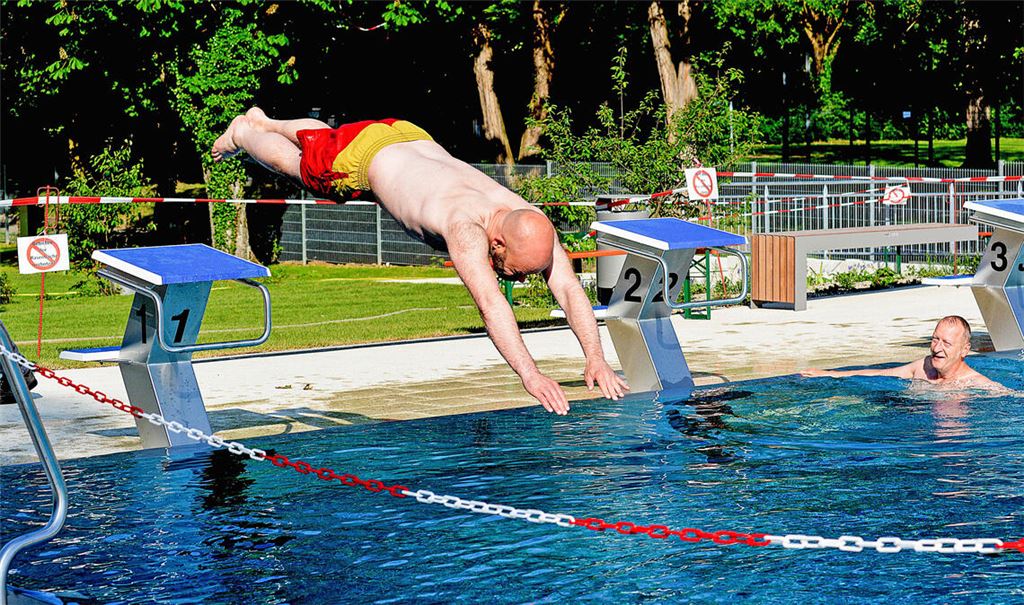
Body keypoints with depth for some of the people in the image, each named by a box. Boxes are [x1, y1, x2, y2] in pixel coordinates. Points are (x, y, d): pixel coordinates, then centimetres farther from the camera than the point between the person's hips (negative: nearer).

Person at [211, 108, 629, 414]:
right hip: (363, 154, -5)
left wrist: (596, 360, -48)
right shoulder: (466, 228, -49)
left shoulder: (532, 222, -33)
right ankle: (243, 132, 57)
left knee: (324, 137, 35)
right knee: (296, 163, 26)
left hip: (414, 139, 5)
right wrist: (530, 376, -68)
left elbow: (570, 289, -36)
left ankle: (265, 121, 64)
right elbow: (491, 304, -60)